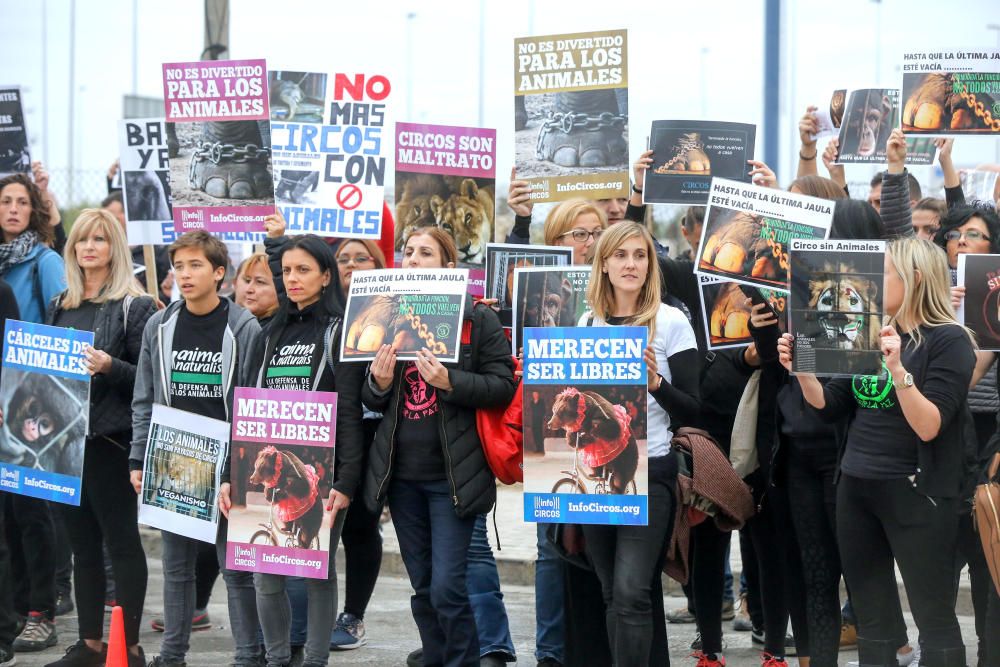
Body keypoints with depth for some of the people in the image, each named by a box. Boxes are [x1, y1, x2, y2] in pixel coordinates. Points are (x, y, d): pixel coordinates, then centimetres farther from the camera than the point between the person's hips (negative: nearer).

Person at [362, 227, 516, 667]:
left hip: (453, 473, -5)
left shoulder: (478, 318, -3)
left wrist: (450, 382, -22)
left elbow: (503, 386, -8)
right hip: (402, 473, 5)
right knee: (423, 588, 10)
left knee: (447, 587, -10)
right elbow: (370, 401, 15)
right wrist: (379, 383, -7)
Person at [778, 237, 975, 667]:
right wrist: (800, 369, -6)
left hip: (915, 493, -7)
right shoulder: (870, 335, 10)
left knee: (934, 617, -4)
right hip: (856, 489, 7)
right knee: (871, 617, 13)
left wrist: (898, 369, -31)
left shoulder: (948, 340, -10)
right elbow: (829, 406, 11)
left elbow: (929, 427, -20)